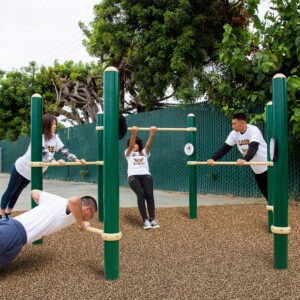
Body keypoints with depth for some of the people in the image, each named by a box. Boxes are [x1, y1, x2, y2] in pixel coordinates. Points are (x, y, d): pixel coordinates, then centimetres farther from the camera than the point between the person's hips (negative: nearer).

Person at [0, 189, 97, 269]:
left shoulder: (58, 201, 25)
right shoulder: (74, 209, 2)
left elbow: (34, 192, 41)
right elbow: (74, 200, -26)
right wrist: (80, 224, -8)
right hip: (16, 233, -8)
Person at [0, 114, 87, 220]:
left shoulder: (55, 137, -8)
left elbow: (64, 150, -14)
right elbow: (43, 152, -42)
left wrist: (76, 160, -28)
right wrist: (55, 161, -57)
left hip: (32, 172, 6)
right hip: (21, 168, -6)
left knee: (17, 192, 19)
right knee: (10, 191, 9)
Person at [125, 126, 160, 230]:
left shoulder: (144, 152, 22)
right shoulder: (128, 153, 18)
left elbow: (148, 144, 2)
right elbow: (130, 145, -3)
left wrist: (152, 133, -20)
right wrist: (133, 133, -24)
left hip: (146, 175, 2)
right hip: (133, 176, -2)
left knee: (149, 194, -25)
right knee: (141, 193, -29)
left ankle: (152, 219, -26)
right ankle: (145, 220, -29)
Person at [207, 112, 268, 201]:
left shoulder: (254, 130, -24)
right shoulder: (234, 134, -5)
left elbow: (253, 148, -38)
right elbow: (225, 147, -8)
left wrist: (244, 160, -56)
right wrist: (213, 159, -22)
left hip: (267, 165, -6)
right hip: (256, 169, 6)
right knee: (265, 192, 12)